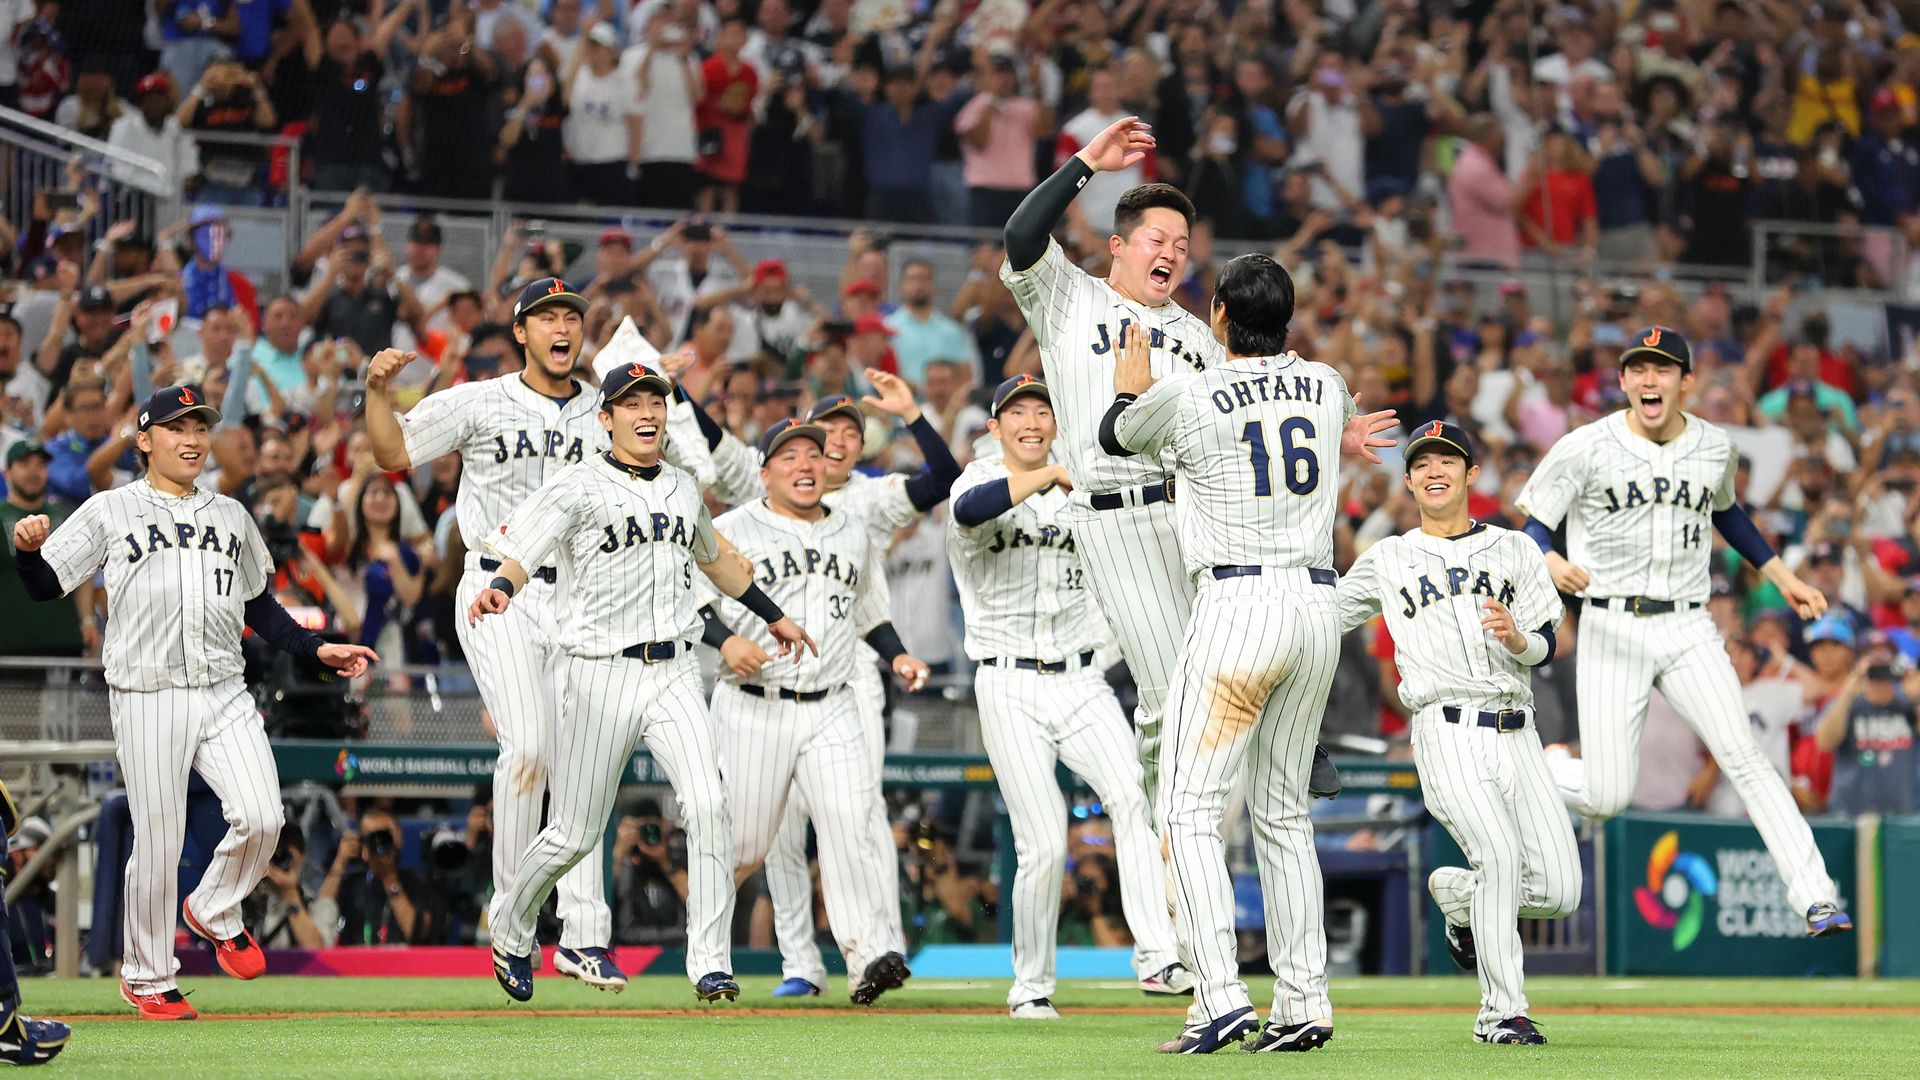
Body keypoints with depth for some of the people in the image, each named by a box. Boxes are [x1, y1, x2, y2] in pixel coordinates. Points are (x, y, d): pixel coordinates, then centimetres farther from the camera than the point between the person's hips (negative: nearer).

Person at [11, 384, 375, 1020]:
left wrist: (317, 650, 14)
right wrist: (28, 549, -20)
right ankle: (147, 976, 14)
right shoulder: (112, 512, 5)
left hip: (225, 697, 4)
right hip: (148, 698, -4)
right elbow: (45, 587, 1)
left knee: (261, 818, -12)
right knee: (157, 842, -3)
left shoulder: (230, 516, 19)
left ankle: (215, 913, 16)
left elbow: (260, 608, 25)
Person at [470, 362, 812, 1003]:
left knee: (708, 806, -16)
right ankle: (510, 925, 31)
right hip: (602, 675, -4)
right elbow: (517, 556, -14)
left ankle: (710, 963, -12)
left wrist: (772, 616, 41)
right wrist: (499, 591, -37)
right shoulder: (578, 487, -4)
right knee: (574, 834, 3)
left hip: (674, 675, 4)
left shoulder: (683, 489, 14)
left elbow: (714, 559, 33)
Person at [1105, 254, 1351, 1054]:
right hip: (1318, 604, 6)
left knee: (1189, 806, -4)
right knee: (1283, 810, 14)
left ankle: (1221, 997, -17)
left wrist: (1131, 387, 39)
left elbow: (1116, 437, 15)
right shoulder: (1327, 387, 9)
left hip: (1237, 605, -6)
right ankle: (1304, 1004, 9)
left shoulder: (1185, 396, -6)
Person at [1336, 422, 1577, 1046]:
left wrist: (1516, 637, -13)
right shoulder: (1387, 560, 15)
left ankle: (1457, 892, 26)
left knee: (1558, 890, -6)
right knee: (1500, 854, -26)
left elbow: (1546, 648, 8)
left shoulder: (1515, 550, 18)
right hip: (1447, 732, -3)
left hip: (1516, 735, 3)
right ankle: (1500, 1013, -16)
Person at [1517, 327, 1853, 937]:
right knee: (1606, 798, -6)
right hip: (1612, 631, -2)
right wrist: (1551, 563, -24)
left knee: (1744, 759, -16)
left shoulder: (1716, 448, 7)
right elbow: (1532, 526, -2)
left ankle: (1816, 899, -19)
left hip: (1688, 630, 2)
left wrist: (1782, 577, 25)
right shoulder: (1585, 449, -5)